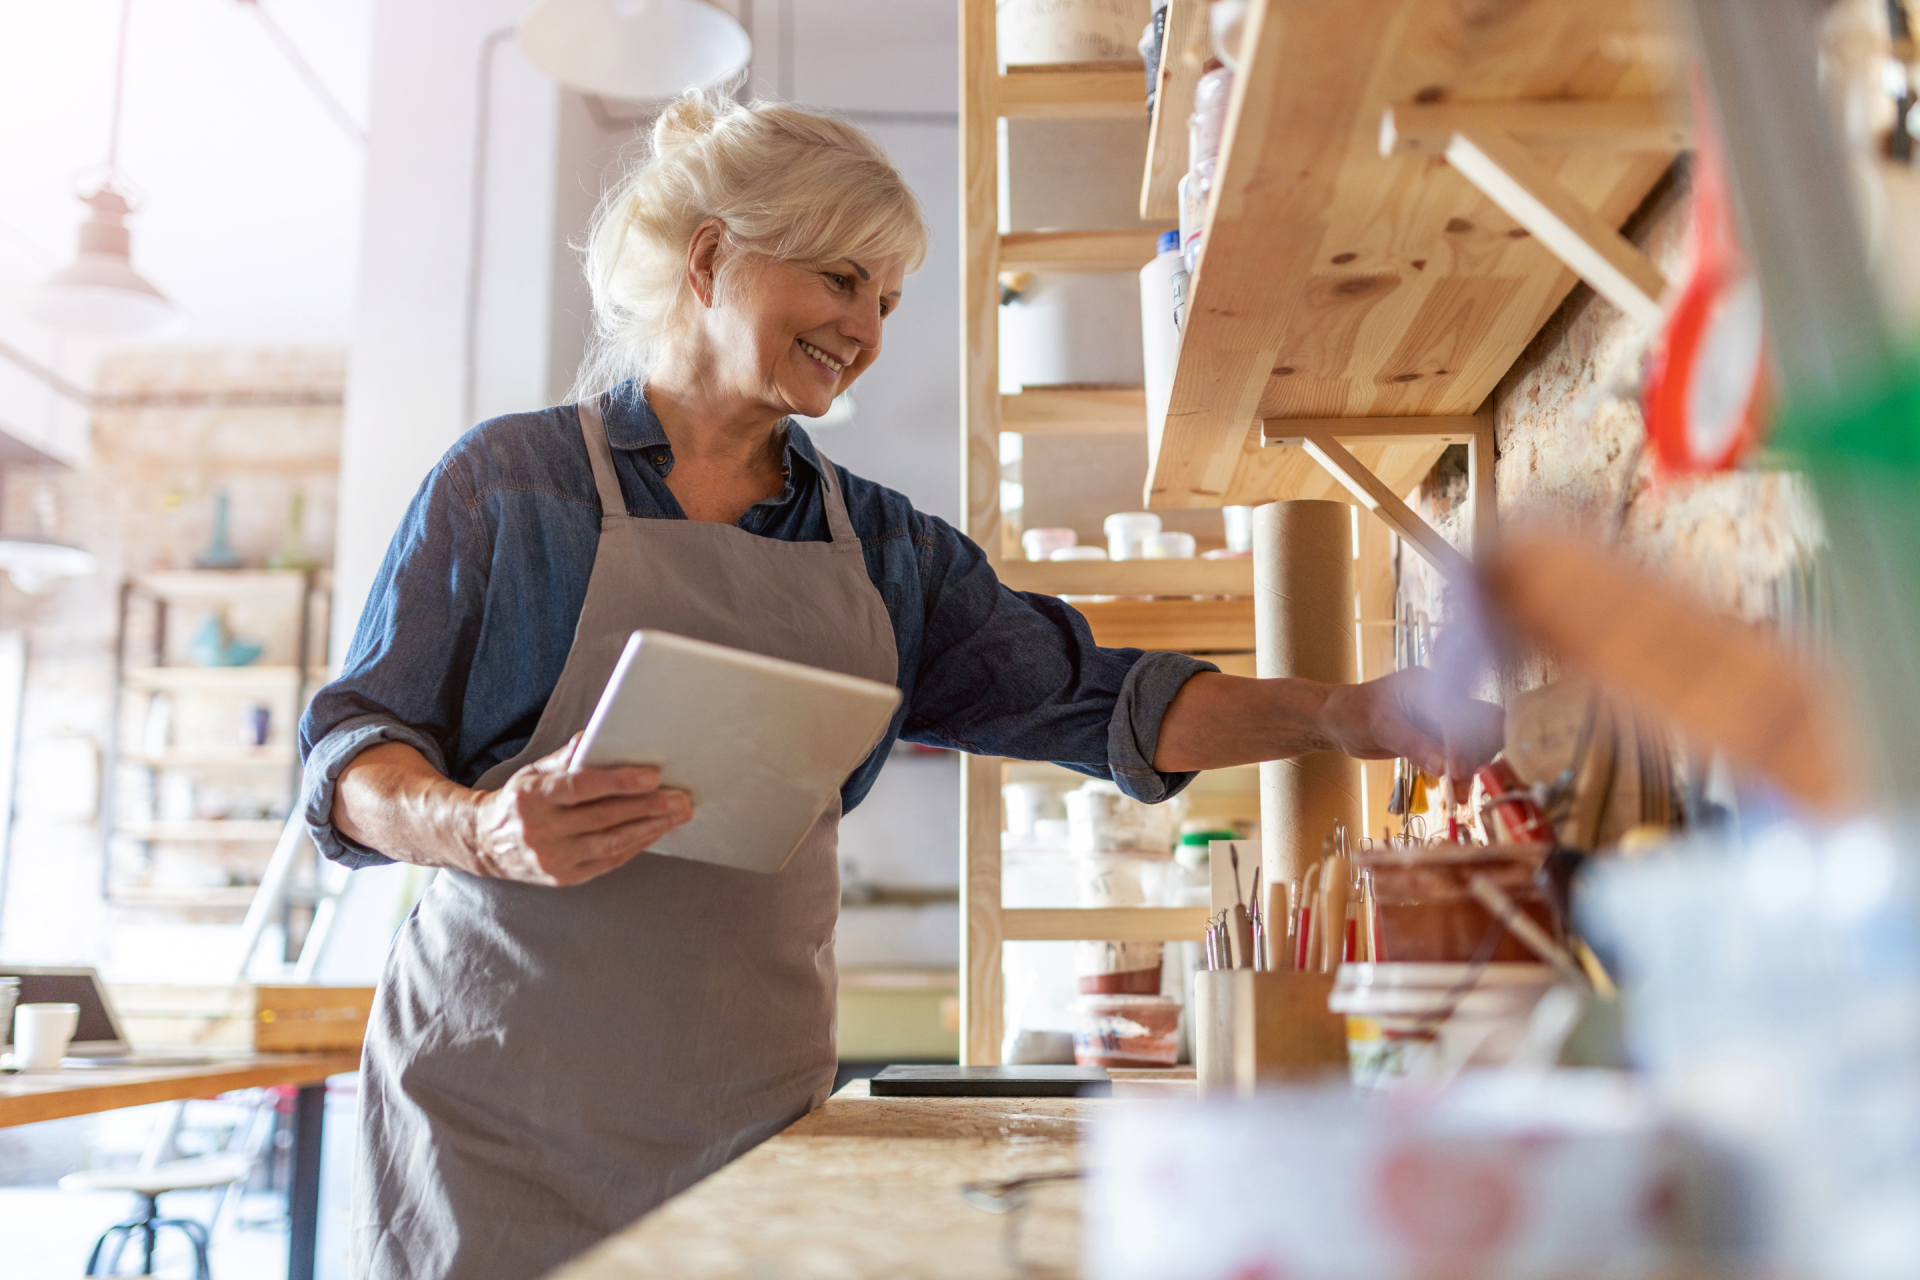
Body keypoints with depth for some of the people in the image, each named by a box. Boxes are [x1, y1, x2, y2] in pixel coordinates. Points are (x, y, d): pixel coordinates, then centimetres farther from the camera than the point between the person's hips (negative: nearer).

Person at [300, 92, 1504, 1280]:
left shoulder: (884, 548, 10)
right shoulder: (508, 480, 0)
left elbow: (1088, 698, 2)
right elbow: (355, 749, -2)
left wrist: (1354, 716, -10)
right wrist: (484, 830, -24)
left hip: (756, 1105, 3)